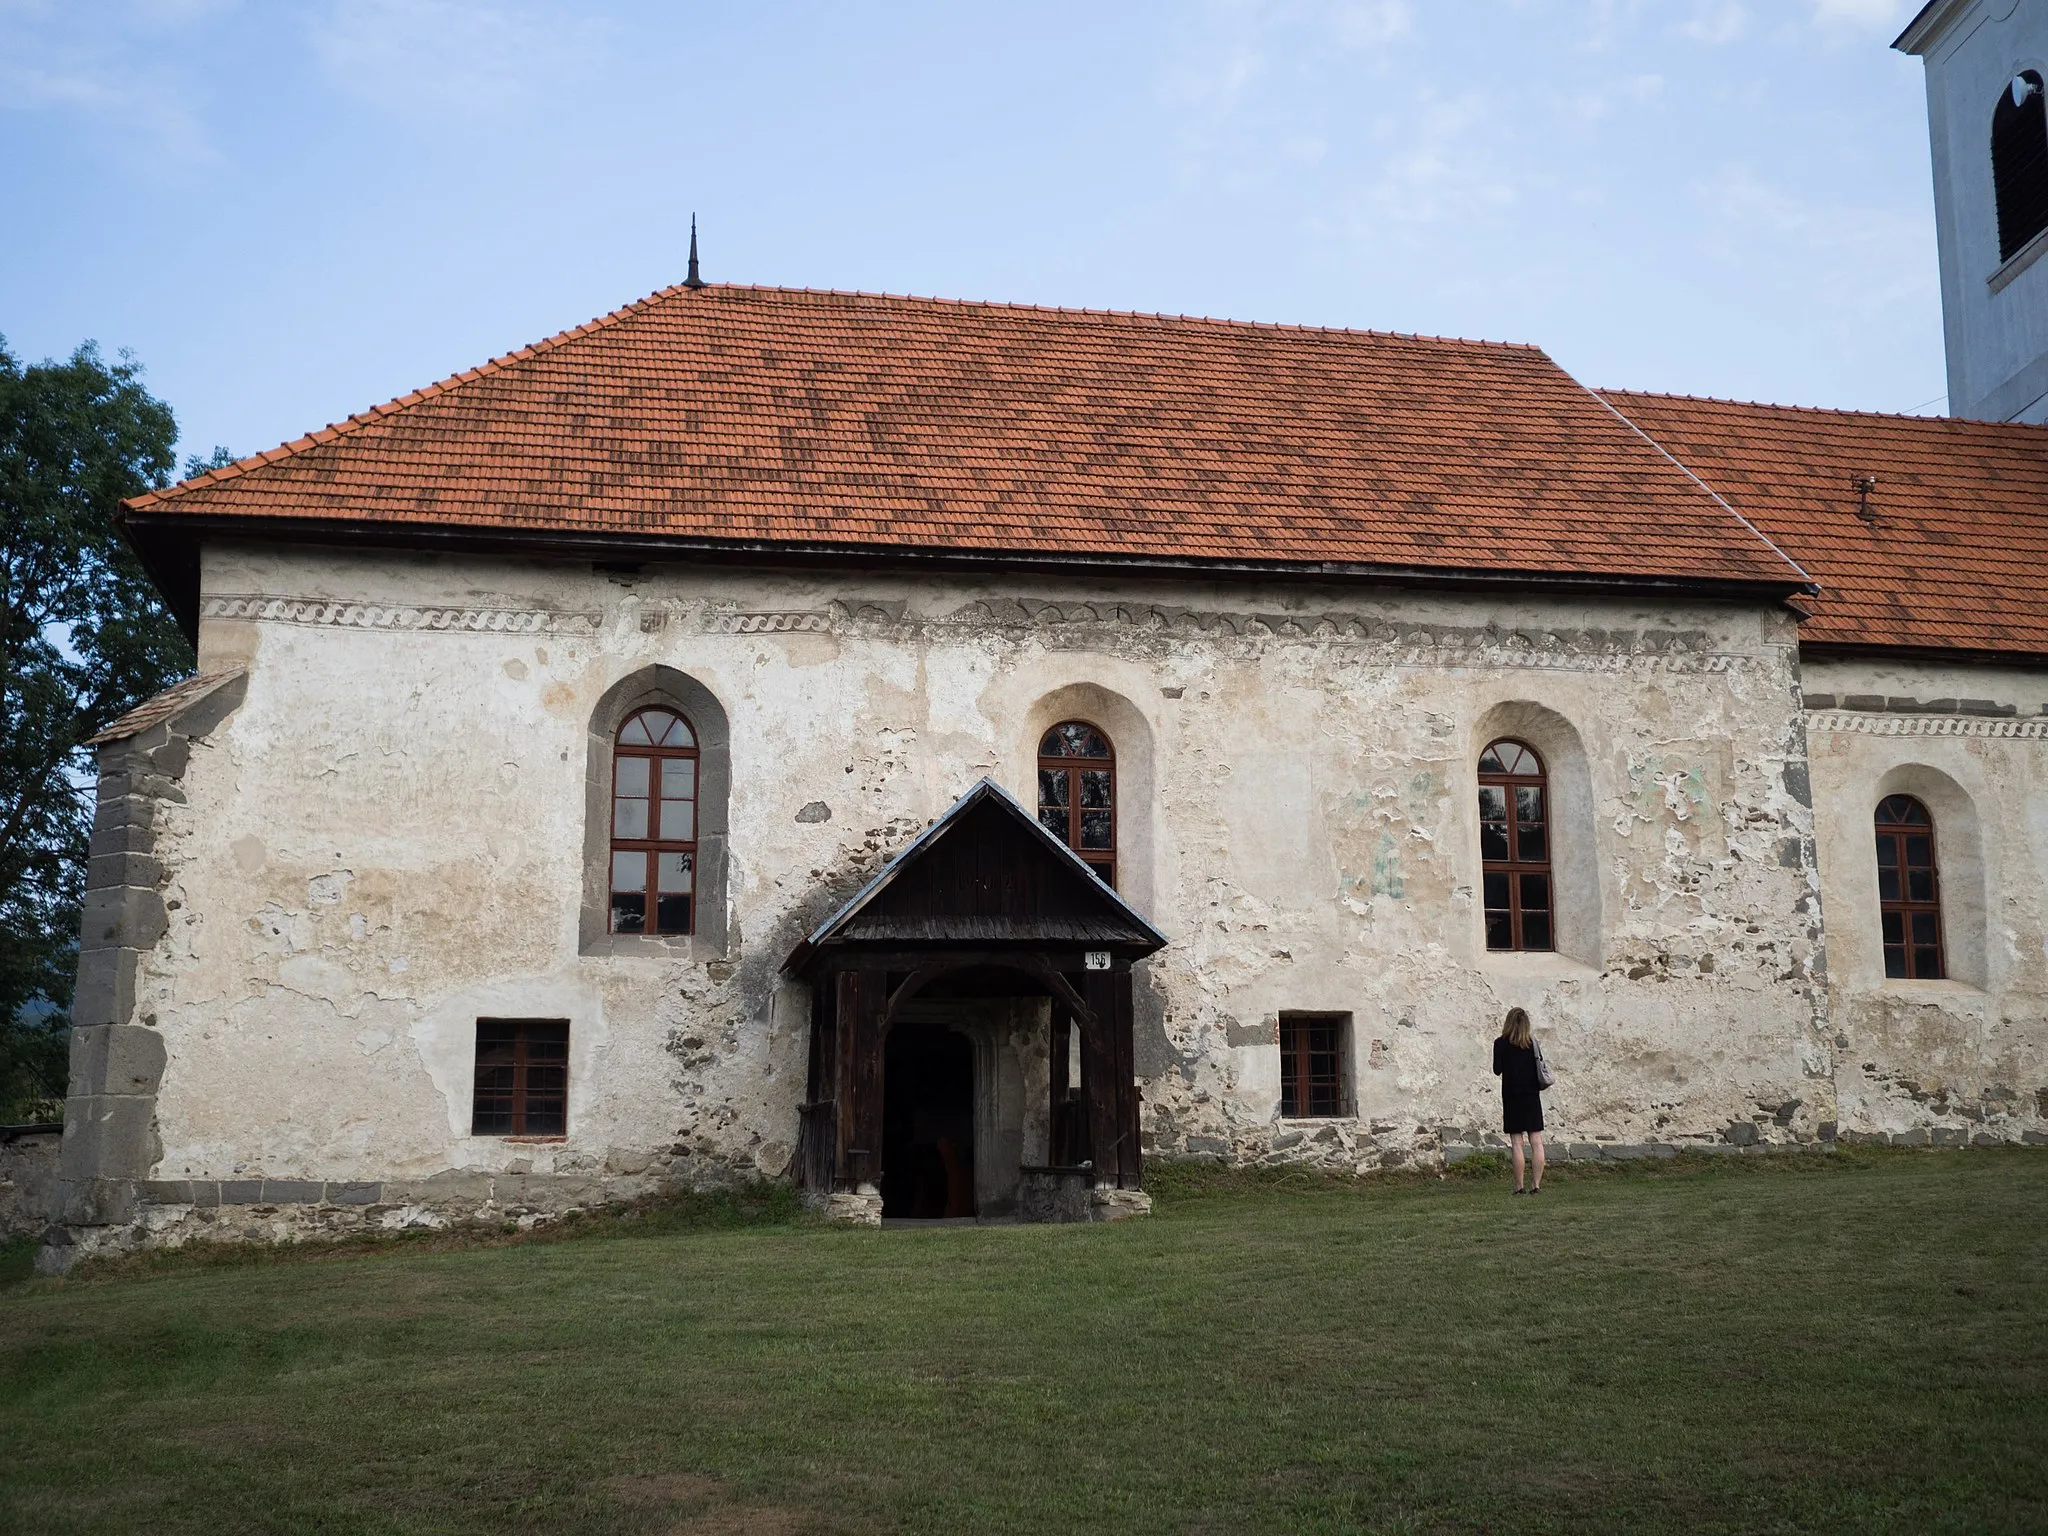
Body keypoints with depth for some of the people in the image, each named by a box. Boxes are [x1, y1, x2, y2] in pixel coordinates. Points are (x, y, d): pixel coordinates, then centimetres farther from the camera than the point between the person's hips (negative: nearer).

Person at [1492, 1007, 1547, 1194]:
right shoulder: (1533, 1044, 1)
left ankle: (1519, 1186, -3)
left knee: (1516, 1142, -1)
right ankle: (1536, 1184, 0)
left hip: (1512, 1096, -2)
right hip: (1532, 1096, 2)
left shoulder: (1501, 1044, -6)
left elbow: (1497, 1070, -1)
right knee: (1536, 1142, 3)